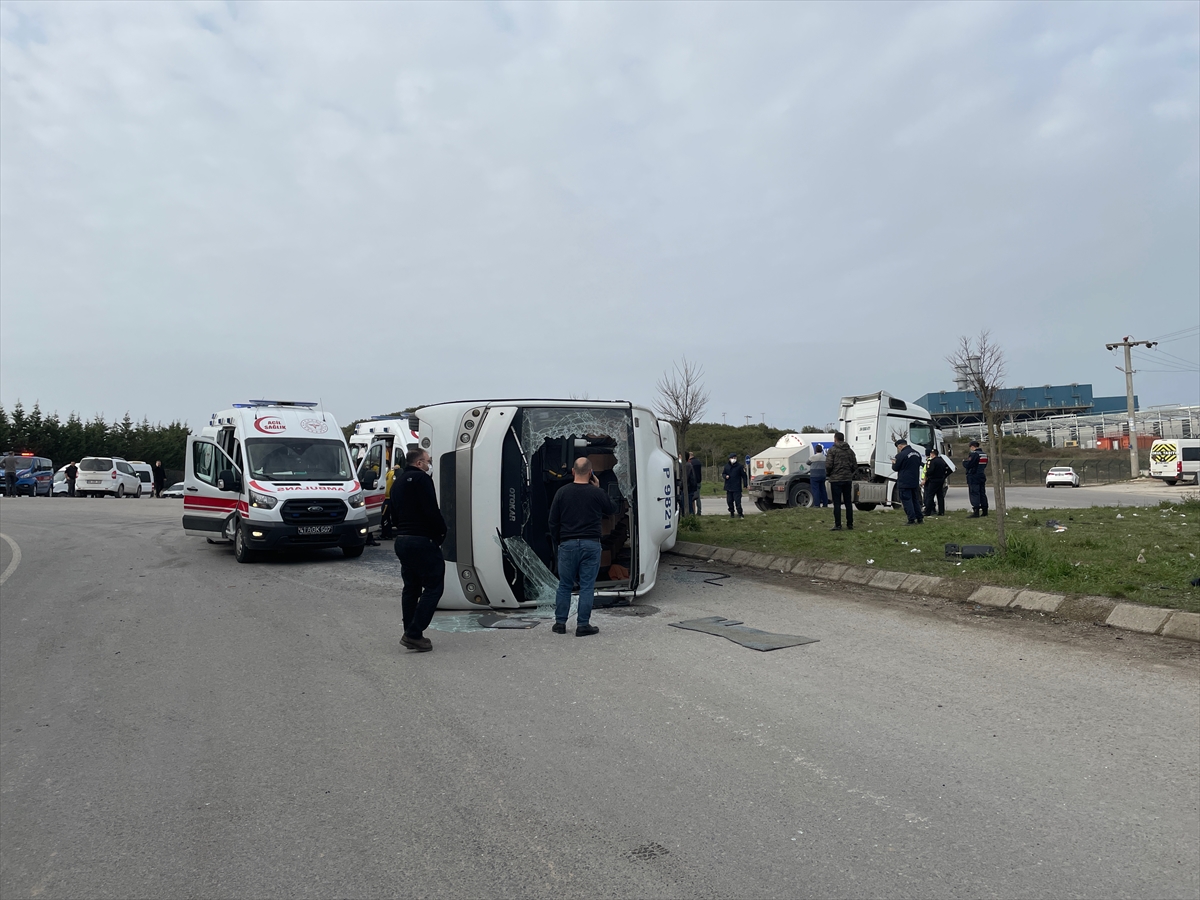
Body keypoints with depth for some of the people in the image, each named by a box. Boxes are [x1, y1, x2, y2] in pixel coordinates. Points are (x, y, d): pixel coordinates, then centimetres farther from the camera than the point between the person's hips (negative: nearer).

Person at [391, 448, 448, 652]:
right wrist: (442, 532, -5)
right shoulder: (421, 479, -10)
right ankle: (414, 634, -10)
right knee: (433, 587, -5)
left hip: (401, 540, 10)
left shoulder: (398, 482, 19)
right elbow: (431, 511, -18)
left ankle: (411, 634, 18)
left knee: (411, 587, 15)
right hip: (422, 541, -10)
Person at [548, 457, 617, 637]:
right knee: (587, 586, 4)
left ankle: (560, 623, 16)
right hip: (591, 544, -1)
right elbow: (612, 509, 14)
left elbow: (553, 521, 3)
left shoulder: (562, 492, 0)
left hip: (567, 544, 1)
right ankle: (583, 625, 5)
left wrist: (557, 542, 14)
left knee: (564, 585, 11)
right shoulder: (597, 493, -4)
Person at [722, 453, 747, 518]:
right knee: (729, 501, 8)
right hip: (728, 487, 4)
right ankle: (731, 513, 21)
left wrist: (745, 484, -4)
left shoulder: (740, 466, -3)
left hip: (737, 488, -4)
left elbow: (744, 476, 0)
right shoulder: (726, 466, 8)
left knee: (737, 501, -9)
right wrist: (725, 476, -6)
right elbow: (723, 474, 17)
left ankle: (740, 514, -2)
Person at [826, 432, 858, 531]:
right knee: (848, 502, 10)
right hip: (848, 479, 5)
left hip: (836, 479, -5)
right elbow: (855, 466, 7)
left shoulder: (832, 450, -7)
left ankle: (838, 525, -4)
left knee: (837, 503, -3)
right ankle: (850, 525, 13)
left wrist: (827, 474, 5)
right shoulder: (850, 451, 8)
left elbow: (828, 465, -13)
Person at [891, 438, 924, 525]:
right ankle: (920, 518, 19)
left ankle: (911, 520, -6)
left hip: (904, 483, -8)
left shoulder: (901, 455, -15)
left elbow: (895, 468, -10)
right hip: (915, 482, 8)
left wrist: (893, 463, 12)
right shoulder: (917, 453, 11)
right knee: (915, 500, 16)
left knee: (906, 500, -3)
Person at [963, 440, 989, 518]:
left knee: (974, 494, -7)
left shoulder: (973, 454, -16)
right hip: (982, 476, 8)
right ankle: (985, 511, 18)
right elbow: (984, 465, 18)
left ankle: (976, 512, -11)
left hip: (973, 477, -8)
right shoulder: (985, 454, 12)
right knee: (982, 494, 14)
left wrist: (964, 461, 2)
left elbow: (967, 465, -20)